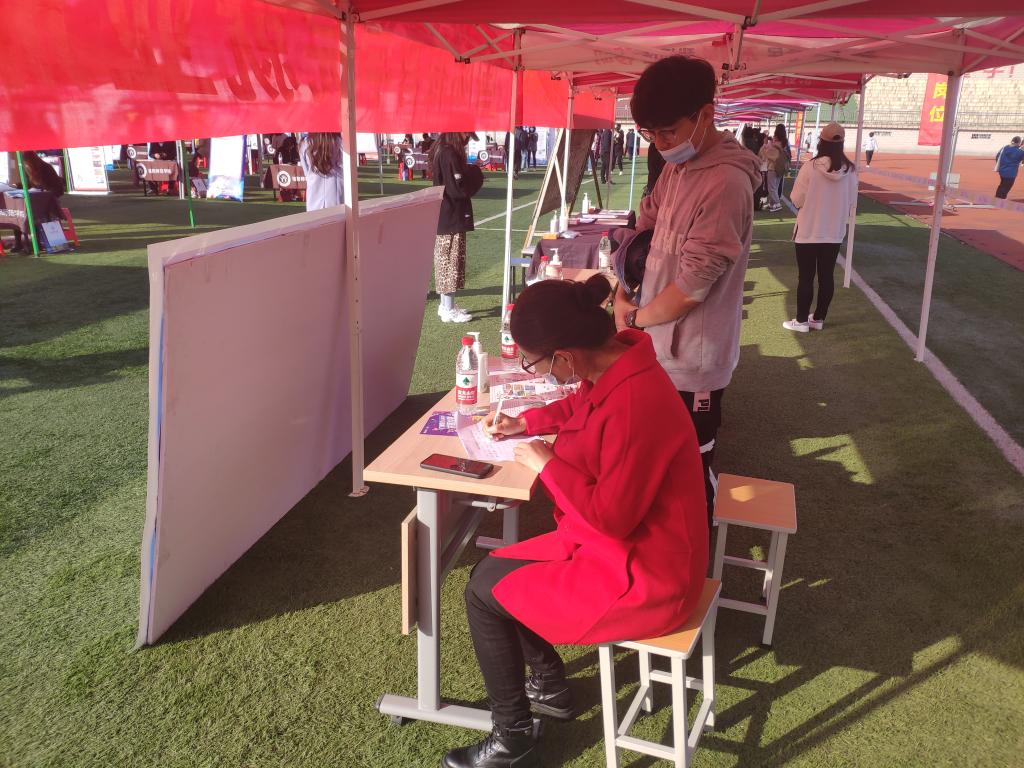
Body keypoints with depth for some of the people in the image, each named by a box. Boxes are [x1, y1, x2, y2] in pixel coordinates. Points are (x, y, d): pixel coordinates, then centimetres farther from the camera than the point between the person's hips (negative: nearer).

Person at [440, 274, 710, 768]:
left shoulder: (634, 404, -34)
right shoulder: (612, 363, -5)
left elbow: (611, 515, -28)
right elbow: (579, 407, 19)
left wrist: (546, 463, -17)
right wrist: (525, 423, 7)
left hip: (642, 578, -9)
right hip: (626, 545, 9)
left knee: (484, 591, -4)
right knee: (496, 567, 17)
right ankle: (550, 687, 35)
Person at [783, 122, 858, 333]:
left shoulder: (810, 168, -17)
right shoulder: (850, 170, -5)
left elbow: (797, 199, -11)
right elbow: (852, 202, 3)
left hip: (808, 232, -3)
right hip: (835, 233, 3)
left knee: (805, 277, 6)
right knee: (826, 277, 13)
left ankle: (801, 320, 13)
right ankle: (818, 318, 23)